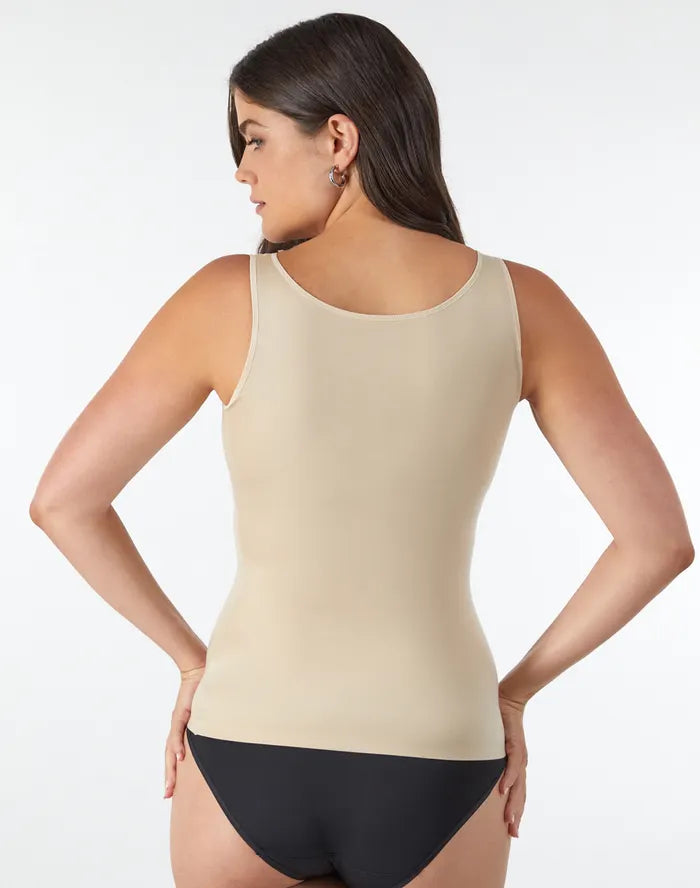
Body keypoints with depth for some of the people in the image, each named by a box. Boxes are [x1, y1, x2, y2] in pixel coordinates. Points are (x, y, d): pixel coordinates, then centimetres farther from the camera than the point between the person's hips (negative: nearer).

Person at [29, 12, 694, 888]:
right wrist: (514, 690, 3)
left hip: (249, 763, 0)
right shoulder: (522, 304, -7)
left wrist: (193, 659, 5)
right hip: (431, 776, 1)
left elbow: (61, 499, -6)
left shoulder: (228, 296, -11)